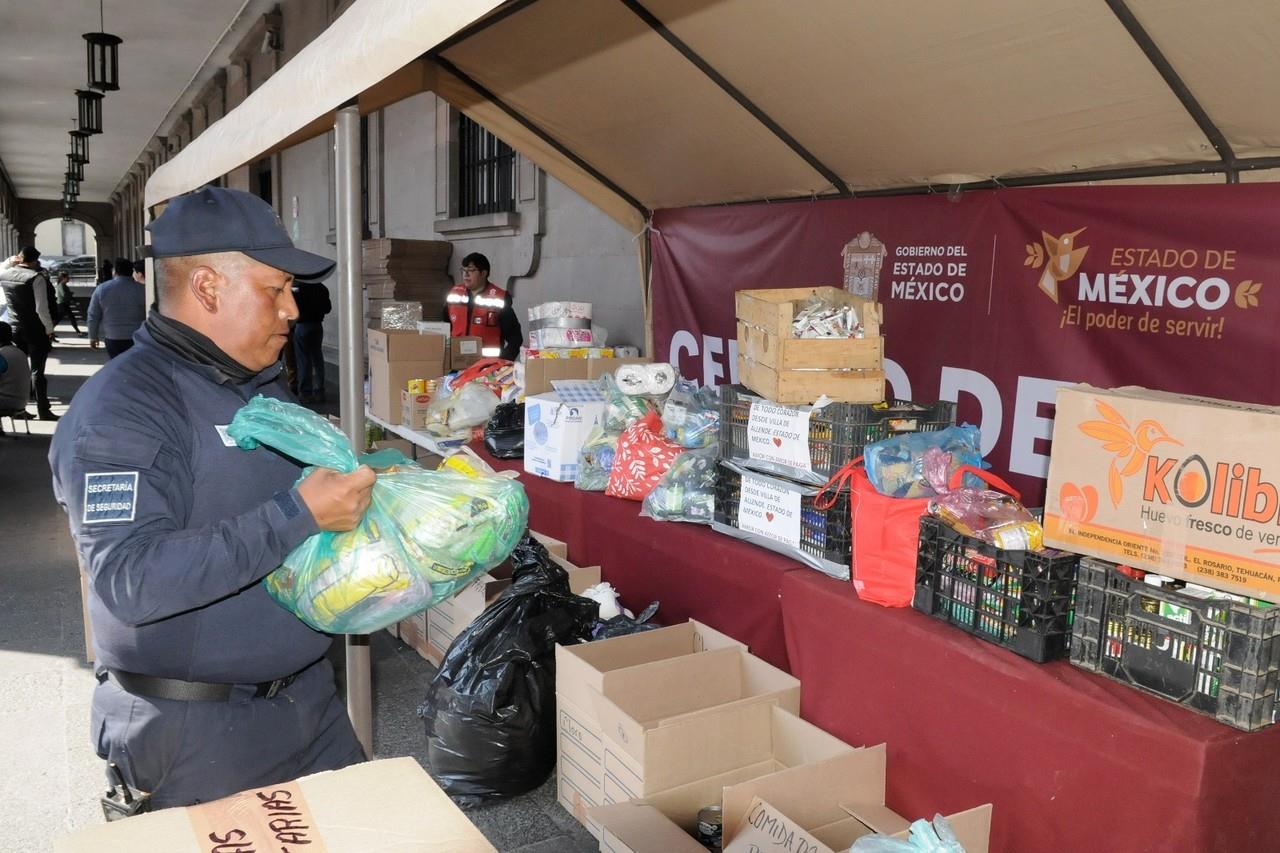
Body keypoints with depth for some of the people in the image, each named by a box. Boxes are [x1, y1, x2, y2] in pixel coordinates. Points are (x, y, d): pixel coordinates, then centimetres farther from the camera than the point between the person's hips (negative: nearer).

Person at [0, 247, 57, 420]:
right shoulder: (37, 277, -16)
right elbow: (41, 308, -20)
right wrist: (49, 329, -11)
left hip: (14, 329, 5)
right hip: (36, 331, -5)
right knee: (37, 371, -1)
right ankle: (43, 410, 4)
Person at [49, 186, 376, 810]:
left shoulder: (264, 385, 9)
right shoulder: (119, 410, -19)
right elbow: (130, 581, -30)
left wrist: (361, 489, 4)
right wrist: (299, 515, -32)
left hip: (307, 692, 8)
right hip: (196, 731, -8)